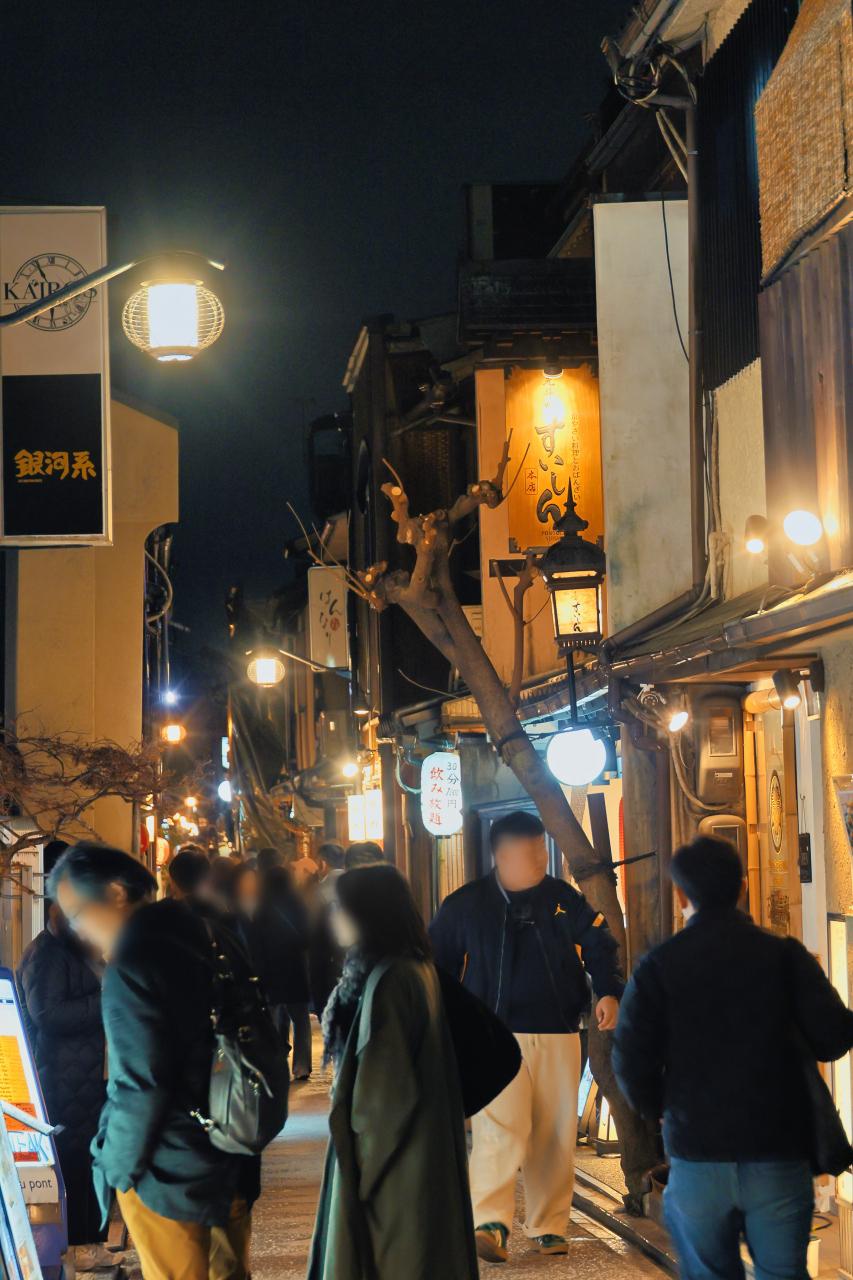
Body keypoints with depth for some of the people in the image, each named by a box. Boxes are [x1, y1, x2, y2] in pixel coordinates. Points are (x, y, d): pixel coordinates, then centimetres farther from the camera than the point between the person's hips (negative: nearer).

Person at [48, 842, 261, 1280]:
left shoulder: (132, 968, -19)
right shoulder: (204, 943, 8)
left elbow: (141, 1087, -22)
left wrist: (117, 1166, -9)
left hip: (171, 1177, -8)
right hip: (234, 1163, 8)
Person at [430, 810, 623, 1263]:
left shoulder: (564, 899, 7)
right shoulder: (465, 906, 1)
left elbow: (598, 945, 10)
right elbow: (438, 963, 8)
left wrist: (608, 992, -7)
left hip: (558, 1037, 3)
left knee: (555, 1136, 6)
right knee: (500, 1128, -18)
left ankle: (549, 1226, 17)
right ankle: (490, 1224, -21)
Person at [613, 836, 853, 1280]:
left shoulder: (658, 966, -2)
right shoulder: (785, 955, -3)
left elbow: (631, 1060, -5)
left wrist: (659, 1110, 14)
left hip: (696, 1151, 1)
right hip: (778, 1152, 0)